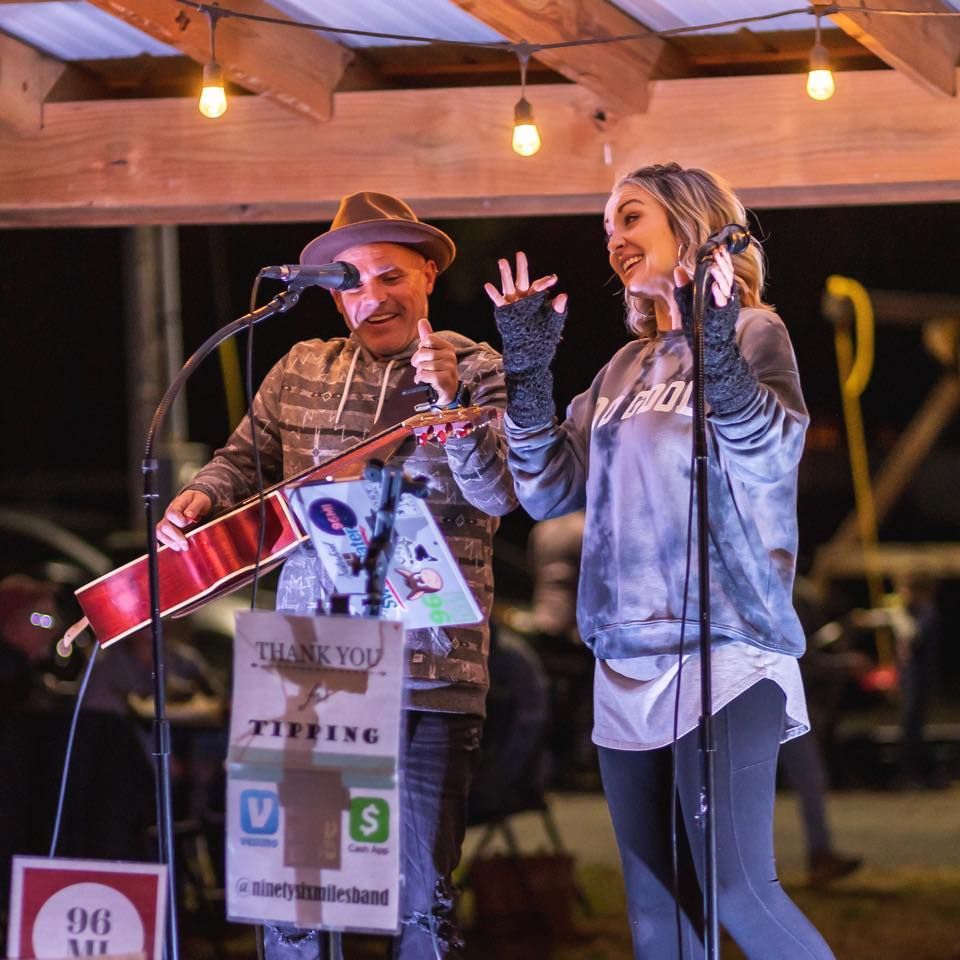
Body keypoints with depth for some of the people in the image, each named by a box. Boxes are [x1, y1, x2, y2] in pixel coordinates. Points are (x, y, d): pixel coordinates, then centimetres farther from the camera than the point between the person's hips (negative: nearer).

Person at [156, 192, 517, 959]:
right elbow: (246, 459, 21)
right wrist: (203, 496, 0)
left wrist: (451, 402, -23)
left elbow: (500, 495, -10)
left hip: (428, 679, -3)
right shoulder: (301, 372, 11)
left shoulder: (476, 371, 0)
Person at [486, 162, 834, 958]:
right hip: (629, 664, 7)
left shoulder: (752, 333, -3)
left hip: (723, 653, -7)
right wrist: (527, 372, 4)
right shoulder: (626, 369, 17)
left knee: (738, 889, -19)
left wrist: (715, 350, -35)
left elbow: (772, 459, -21)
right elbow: (550, 492, 12)